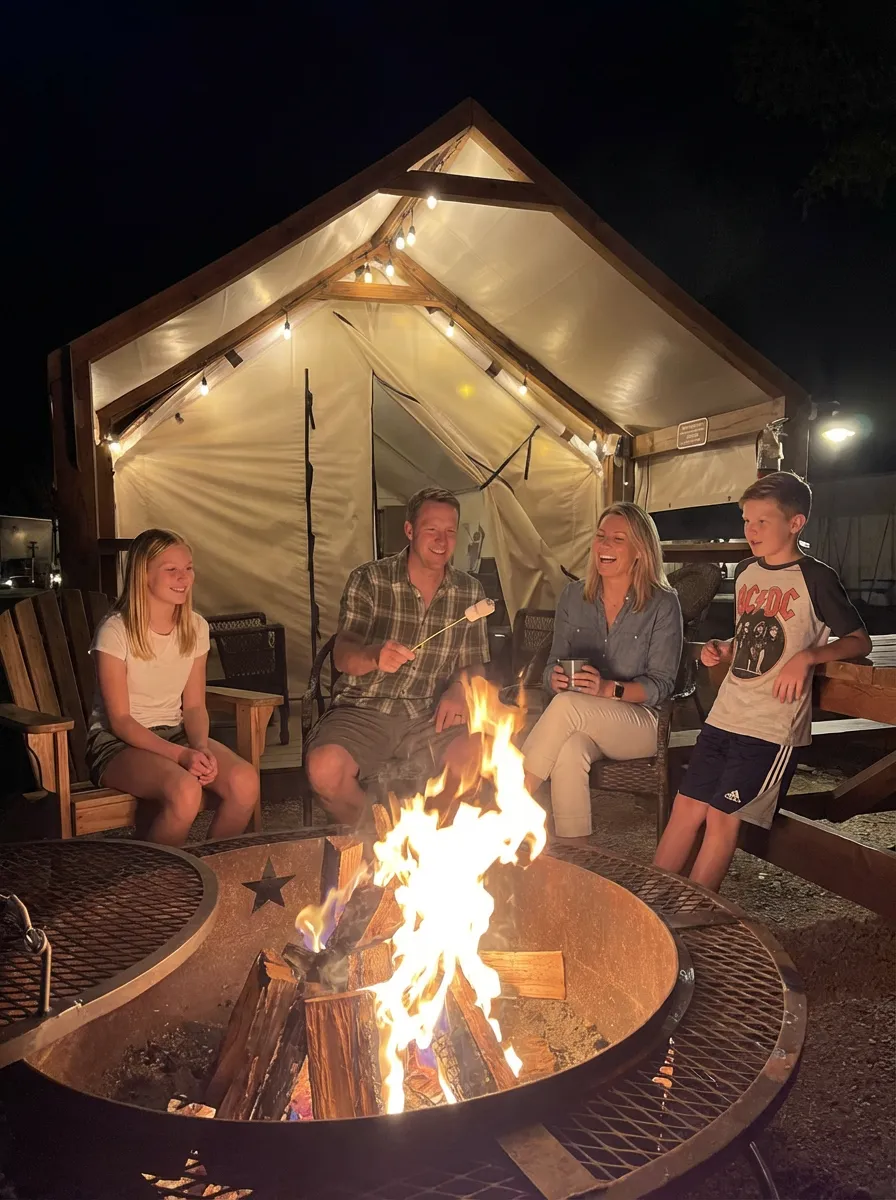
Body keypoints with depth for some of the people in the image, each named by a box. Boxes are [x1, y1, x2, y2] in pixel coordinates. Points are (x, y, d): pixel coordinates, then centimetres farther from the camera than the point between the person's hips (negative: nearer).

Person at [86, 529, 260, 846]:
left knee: (245, 781, -23)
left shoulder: (196, 627, 2)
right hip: (117, 741, -5)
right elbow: (120, 720, -14)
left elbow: (194, 706, 4)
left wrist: (201, 747, -17)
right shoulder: (115, 631, -13)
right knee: (185, 790, -34)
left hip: (175, 733, 5)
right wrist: (181, 754, -25)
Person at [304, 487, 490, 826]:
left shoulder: (470, 591, 7)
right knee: (324, 769, -32)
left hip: (432, 715, 2)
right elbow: (342, 655, -11)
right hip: (366, 710, -2)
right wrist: (375, 657, -35)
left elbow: (473, 664, 13)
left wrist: (458, 690, -11)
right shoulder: (368, 580, -3)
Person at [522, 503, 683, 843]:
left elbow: (661, 685, -6)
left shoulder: (663, 604, -4)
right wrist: (556, 679, -16)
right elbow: (553, 666, 10)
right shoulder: (574, 596, 8)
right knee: (570, 750, -36)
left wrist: (609, 688, -24)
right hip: (582, 723, 3)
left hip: (643, 722, -3)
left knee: (568, 705, -34)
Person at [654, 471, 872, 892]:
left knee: (723, 817, -2)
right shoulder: (745, 572, 12)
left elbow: (859, 641, -2)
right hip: (725, 714, 6)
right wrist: (724, 651, 5)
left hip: (773, 725, -6)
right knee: (686, 808, 5)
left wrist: (807, 656, -18)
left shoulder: (816, 578, -7)